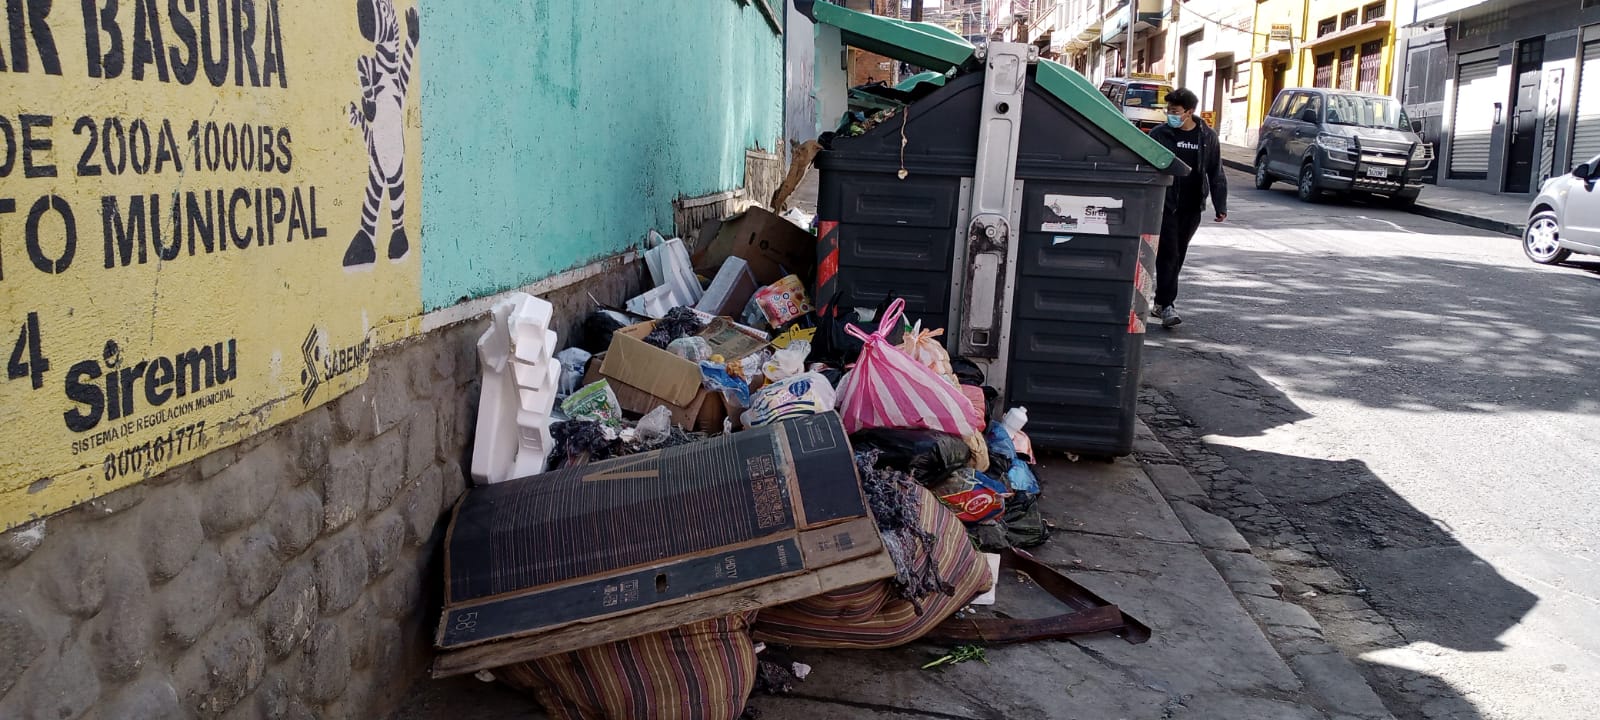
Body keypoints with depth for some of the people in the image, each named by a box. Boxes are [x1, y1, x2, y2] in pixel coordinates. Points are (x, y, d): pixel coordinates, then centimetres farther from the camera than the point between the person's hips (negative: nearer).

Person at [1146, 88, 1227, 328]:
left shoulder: (1207, 136, 3)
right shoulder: (1159, 134, -2)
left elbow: (1215, 173, 8)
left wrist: (1220, 205, 2)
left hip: (1191, 208, 3)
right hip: (1165, 205, -3)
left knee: (1177, 256, 10)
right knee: (1168, 254, -8)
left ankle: (1161, 302, 21)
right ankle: (1167, 305, -8)